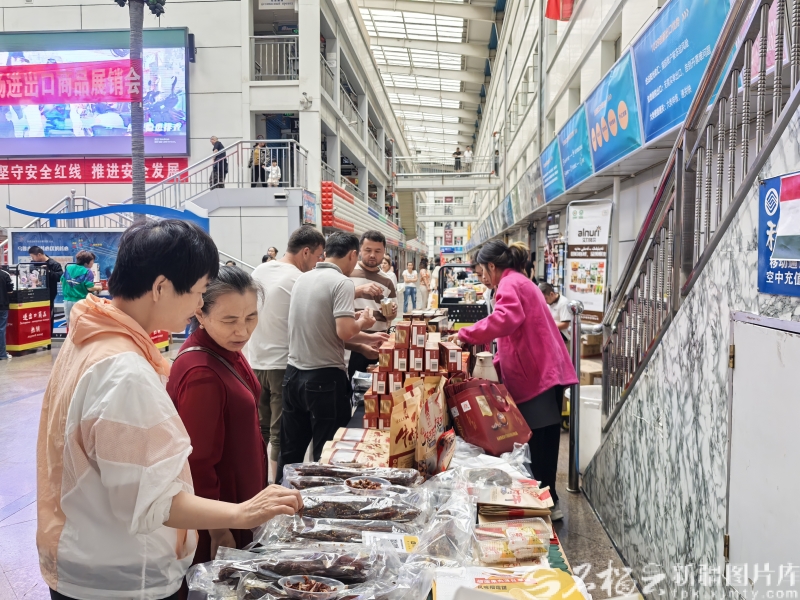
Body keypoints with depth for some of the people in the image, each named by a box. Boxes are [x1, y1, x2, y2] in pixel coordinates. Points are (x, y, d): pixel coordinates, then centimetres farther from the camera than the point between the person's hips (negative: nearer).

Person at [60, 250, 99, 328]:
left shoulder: (68, 268, 6)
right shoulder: (87, 272, -11)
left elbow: (62, 281, 14)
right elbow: (90, 288, -17)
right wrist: (99, 288, 1)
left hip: (68, 300, 5)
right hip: (81, 302, -5)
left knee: (70, 325, 14)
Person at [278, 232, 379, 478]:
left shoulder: (302, 279, 10)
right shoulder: (342, 282, -12)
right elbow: (344, 332, -22)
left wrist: (367, 338, 23)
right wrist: (362, 322, -1)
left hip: (294, 375, 7)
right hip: (325, 379, -7)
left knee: (290, 452, 15)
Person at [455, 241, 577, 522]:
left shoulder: (510, 284, -7)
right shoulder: (520, 283, 25)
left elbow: (507, 319, -29)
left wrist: (466, 334, -21)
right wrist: (496, 365, 19)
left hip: (538, 376, -10)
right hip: (544, 372, 10)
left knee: (540, 442, -5)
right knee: (543, 443, 14)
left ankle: (547, 504, 2)